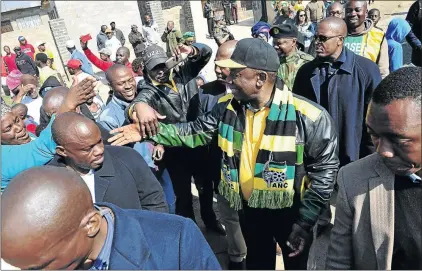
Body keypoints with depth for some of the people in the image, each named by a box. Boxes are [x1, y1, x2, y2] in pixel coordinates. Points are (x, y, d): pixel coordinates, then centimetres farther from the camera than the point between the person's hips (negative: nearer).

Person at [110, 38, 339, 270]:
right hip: (249, 206, 4)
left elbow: (325, 168, -16)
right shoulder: (227, 106, -9)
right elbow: (196, 132, 2)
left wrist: (305, 222, -16)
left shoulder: (307, 117, -24)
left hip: (289, 211, -3)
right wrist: (151, 130, -9)